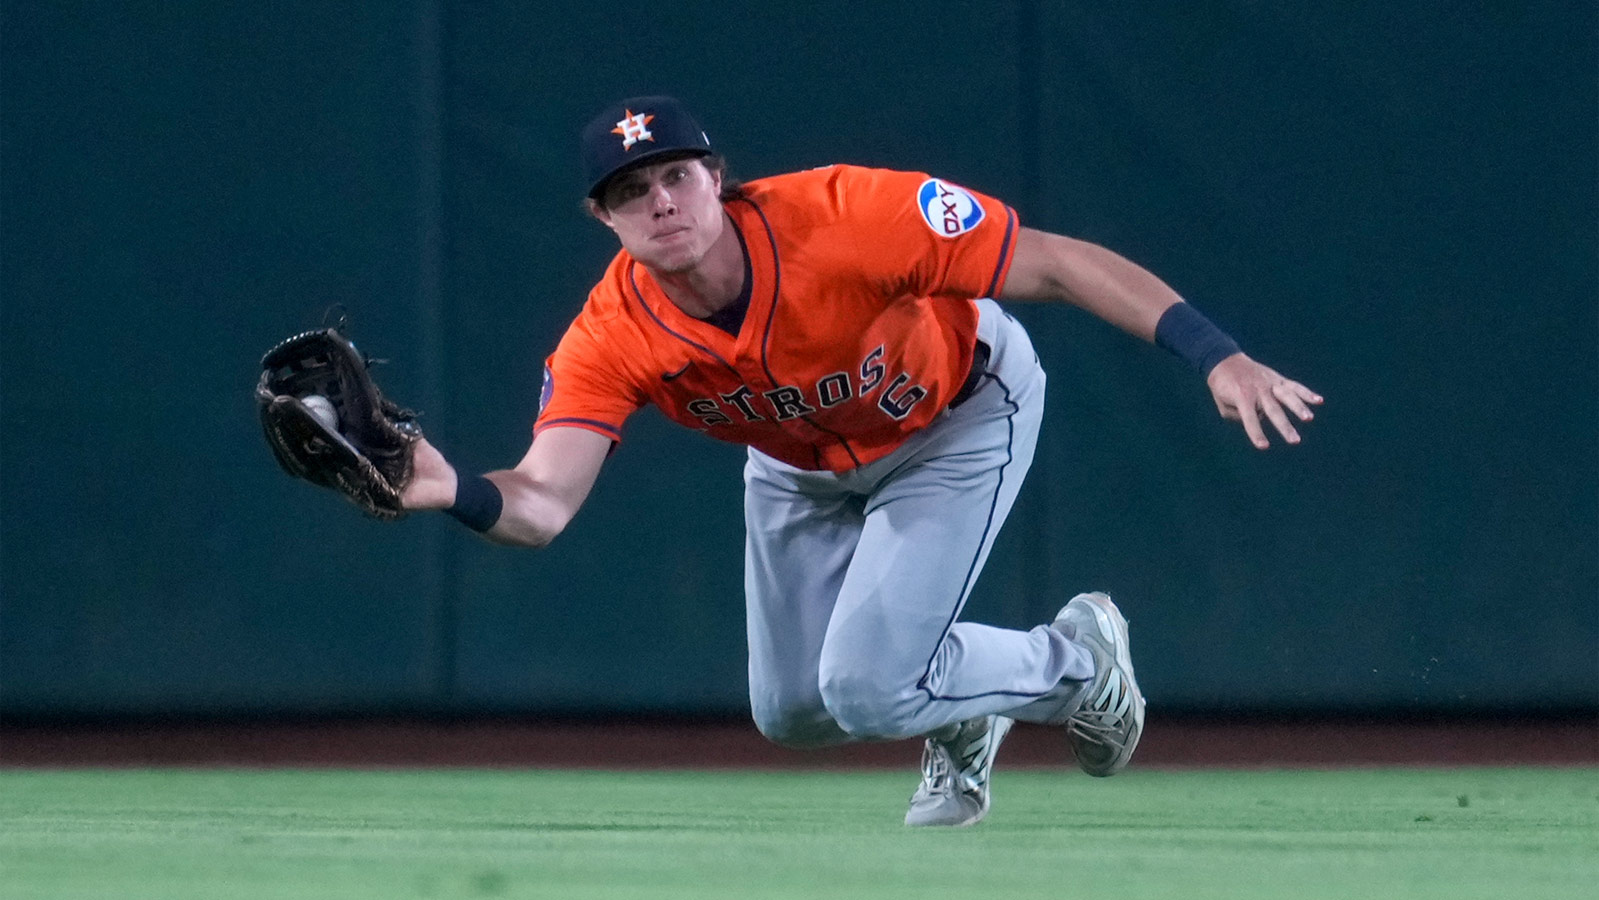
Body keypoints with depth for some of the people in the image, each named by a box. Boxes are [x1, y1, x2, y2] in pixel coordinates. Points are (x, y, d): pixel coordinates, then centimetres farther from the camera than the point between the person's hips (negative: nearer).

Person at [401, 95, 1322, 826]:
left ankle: (1077, 659, 13)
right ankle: (961, 718, 43)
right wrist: (451, 491, -64)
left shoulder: (845, 217, -40)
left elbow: (1053, 263, -35)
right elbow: (542, 503, -39)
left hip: (960, 419, -5)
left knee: (867, 690, -16)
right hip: (802, 461, 5)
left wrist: (1217, 356, -45)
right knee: (791, 712, 11)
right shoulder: (612, 340, -30)